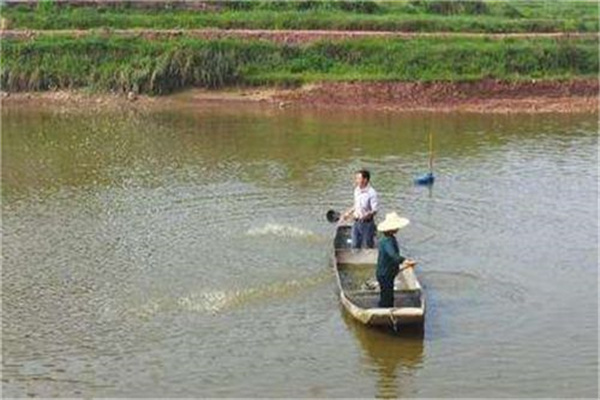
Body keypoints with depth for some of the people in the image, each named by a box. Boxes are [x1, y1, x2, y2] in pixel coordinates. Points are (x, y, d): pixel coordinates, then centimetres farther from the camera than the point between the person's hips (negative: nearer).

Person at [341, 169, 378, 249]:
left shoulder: (371, 193, -20)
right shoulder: (357, 190, 3)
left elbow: (374, 211, -19)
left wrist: (366, 215, -35)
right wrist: (348, 213, 13)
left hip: (367, 223, -7)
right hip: (356, 222, 7)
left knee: (369, 247, 9)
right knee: (355, 246, 14)